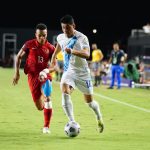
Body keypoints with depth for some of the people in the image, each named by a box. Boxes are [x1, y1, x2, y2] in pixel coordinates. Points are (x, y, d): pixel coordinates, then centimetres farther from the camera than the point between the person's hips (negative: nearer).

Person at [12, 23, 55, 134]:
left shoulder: (50, 48, -2)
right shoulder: (29, 45, -2)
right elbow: (19, 57, 10)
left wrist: (47, 70, -20)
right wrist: (17, 73, 4)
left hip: (44, 75, 0)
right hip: (32, 76, 0)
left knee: (47, 98, -24)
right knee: (40, 107, -3)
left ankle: (46, 127, -12)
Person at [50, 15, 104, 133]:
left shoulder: (82, 38, -19)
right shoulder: (61, 37, -1)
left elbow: (87, 54, -36)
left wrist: (72, 51, -50)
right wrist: (54, 56, 34)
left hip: (82, 73, -3)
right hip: (69, 71, 3)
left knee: (89, 101, 7)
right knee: (64, 92, -26)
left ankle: (99, 118, 38)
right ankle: (72, 122, -26)